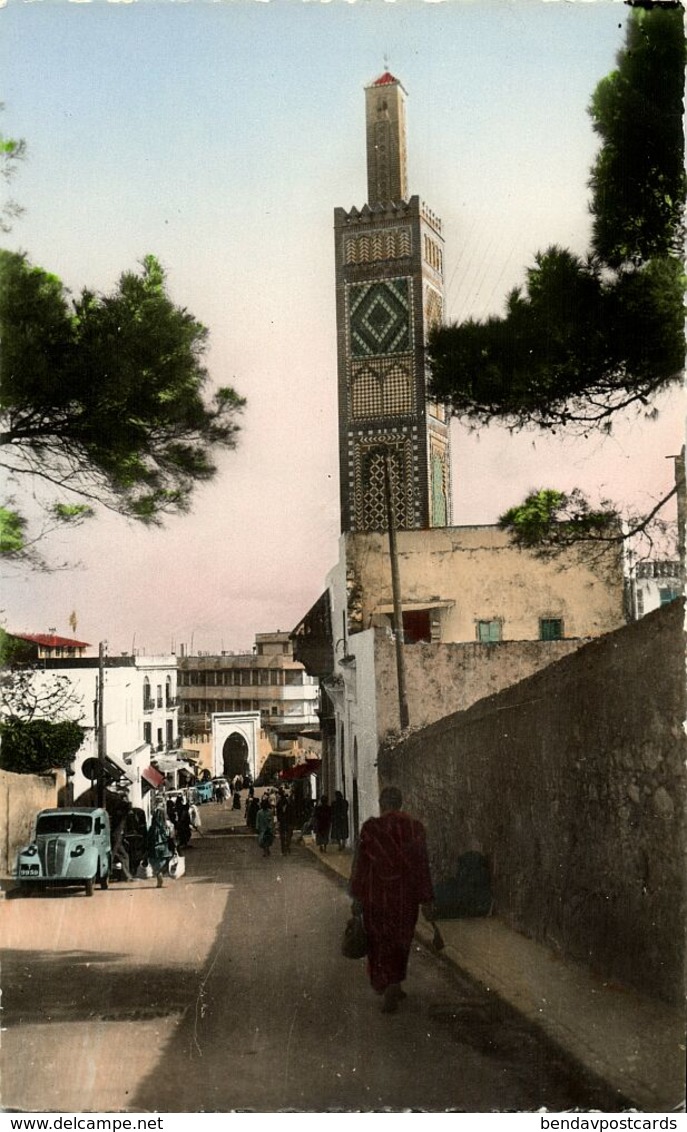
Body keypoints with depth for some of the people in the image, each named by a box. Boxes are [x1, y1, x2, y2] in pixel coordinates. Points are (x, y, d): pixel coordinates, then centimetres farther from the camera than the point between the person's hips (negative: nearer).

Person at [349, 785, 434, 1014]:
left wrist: (357, 897, 1)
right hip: (406, 896, 2)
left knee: (380, 941, 13)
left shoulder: (370, 828, -12)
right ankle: (393, 986, 24)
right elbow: (422, 866, -5)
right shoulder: (415, 828, -7)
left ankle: (387, 986, 6)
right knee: (400, 941, 20)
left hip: (377, 895, -2)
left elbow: (360, 865, -8)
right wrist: (426, 901, 1)